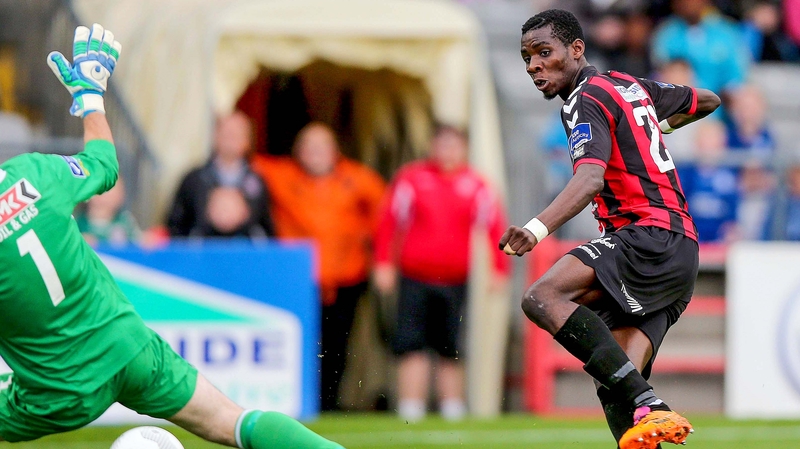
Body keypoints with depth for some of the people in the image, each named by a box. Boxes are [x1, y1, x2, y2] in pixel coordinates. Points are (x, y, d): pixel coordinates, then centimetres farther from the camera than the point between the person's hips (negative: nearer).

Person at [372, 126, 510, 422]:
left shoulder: (475, 186, 5)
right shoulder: (412, 179, 3)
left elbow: (495, 226, 9)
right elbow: (390, 220, 5)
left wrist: (499, 269, 4)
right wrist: (384, 263, 0)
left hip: (456, 280, 1)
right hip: (414, 277, -1)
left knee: (451, 349, 4)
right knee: (410, 344, -8)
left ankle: (453, 407, 13)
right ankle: (411, 407, -7)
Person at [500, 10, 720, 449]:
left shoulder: (587, 99, -5)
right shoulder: (631, 87, 21)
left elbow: (590, 179, -24)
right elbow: (707, 100, 36)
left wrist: (537, 229, -38)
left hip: (649, 236, -9)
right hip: (683, 251, 9)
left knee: (543, 298, -26)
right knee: (616, 384, 0)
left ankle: (649, 407, -35)